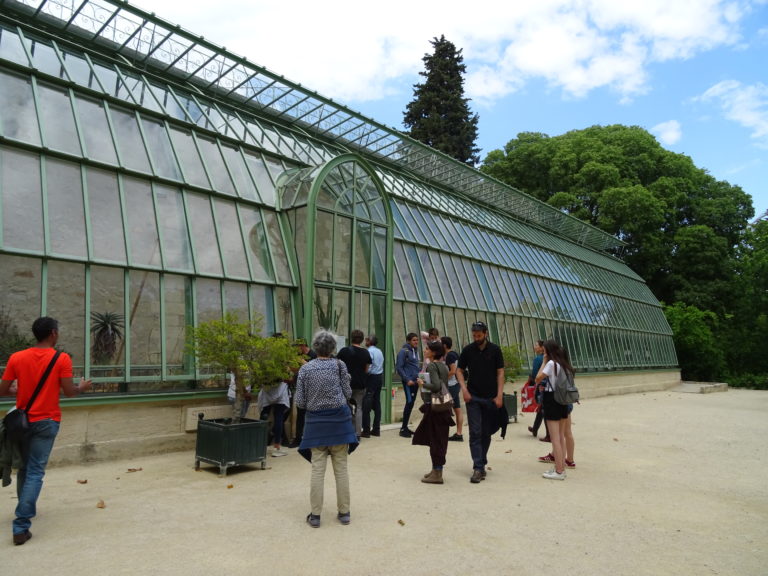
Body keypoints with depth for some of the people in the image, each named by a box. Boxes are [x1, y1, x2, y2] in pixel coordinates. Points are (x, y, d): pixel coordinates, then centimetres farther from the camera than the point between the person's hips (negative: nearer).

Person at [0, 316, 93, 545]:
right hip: (46, 421, -4)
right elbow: (68, 391, -11)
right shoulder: (62, 359, -11)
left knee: (24, 468, 20)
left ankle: (26, 509, 35)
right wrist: (82, 387, 9)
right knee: (35, 472, -1)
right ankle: (21, 526, -5)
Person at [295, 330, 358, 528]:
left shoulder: (305, 369, -3)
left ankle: (315, 515, 11)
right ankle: (344, 512, 17)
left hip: (316, 422, 0)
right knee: (341, 468, 8)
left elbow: (300, 402, -2)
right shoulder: (339, 365, -4)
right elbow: (348, 394, -3)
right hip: (339, 420, 0)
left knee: (317, 470, 5)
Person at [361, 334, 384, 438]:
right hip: (380, 377, 8)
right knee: (377, 403, 11)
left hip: (372, 378, -8)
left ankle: (366, 430, -3)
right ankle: (376, 429, 15)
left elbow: (368, 368, -19)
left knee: (366, 406, -3)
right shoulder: (380, 351, 12)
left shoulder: (369, 351, -13)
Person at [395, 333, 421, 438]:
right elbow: (399, 367, -11)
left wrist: (419, 376, 11)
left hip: (415, 381, 7)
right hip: (408, 381, -7)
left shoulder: (415, 350, 14)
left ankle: (405, 427, 19)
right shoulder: (403, 351, -9)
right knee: (409, 402, -9)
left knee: (411, 403, 10)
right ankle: (403, 428, -1)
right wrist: (407, 379, -15)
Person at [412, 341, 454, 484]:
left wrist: (422, 384, -11)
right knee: (440, 439, 15)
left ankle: (437, 474, 7)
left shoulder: (432, 366, -14)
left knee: (435, 440, 0)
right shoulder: (444, 366, 11)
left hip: (434, 407, -8)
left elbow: (436, 386, -25)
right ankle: (436, 469, 26)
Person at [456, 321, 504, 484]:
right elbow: (459, 370, 7)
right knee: (475, 433, -6)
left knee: (486, 433, 9)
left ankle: (481, 463, 23)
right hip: (473, 397, -1)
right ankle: (478, 468, -5)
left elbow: (500, 372, 1)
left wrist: (499, 395, -5)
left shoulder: (495, 350, 0)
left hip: (491, 398, 1)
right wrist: (464, 388, -7)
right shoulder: (467, 350, 0)